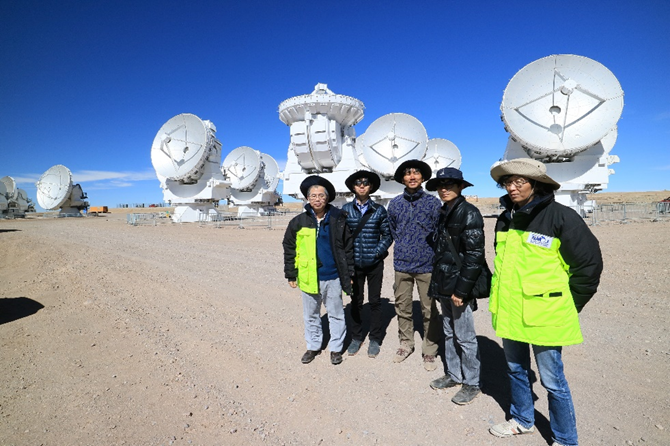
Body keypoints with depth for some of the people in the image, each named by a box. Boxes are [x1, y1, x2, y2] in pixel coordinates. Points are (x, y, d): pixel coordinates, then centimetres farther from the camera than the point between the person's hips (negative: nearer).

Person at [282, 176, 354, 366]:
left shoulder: (338, 220, -3)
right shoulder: (298, 222, -1)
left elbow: (348, 247, 1)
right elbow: (289, 249, 5)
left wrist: (349, 274, 1)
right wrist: (291, 274, 5)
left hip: (333, 277, -1)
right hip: (309, 277, 1)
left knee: (336, 314, 12)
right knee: (311, 315, 16)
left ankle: (336, 348, 30)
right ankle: (313, 346, 35)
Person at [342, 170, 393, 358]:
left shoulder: (379, 210, -1)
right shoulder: (346, 209, 1)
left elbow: (387, 235, 2)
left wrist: (378, 251, -10)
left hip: (375, 263, -1)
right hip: (354, 263, 1)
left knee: (375, 301, 9)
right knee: (356, 301, 12)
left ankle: (375, 340, 25)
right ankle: (356, 338, 29)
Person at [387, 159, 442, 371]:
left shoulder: (433, 202, -5)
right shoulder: (395, 203, 3)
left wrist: (427, 251, 4)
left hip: (427, 265, -2)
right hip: (402, 265, 3)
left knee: (429, 310, 6)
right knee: (402, 308, 13)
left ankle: (430, 351, 22)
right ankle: (406, 344, 31)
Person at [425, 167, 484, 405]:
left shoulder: (469, 213, -13)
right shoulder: (444, 213, 11)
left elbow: (475, 255, -18)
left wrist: (461, 289, -19)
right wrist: (437, 284, 13)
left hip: (459, 286, -8)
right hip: (444, 284, 8)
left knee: (464, 336, 5)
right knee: (449, 333, 18)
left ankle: (472, 383, 24)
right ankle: (454, 375, 35)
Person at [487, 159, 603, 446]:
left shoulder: (561, 217, -13)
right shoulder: (505, 219, 5)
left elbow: (589, 265, -7)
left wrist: (567, 308, -2)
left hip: (545, 317, -6)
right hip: (509, 313, 6)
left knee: (552, 381, 8)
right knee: (516, 370, 21)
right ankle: (523, 420, 44)